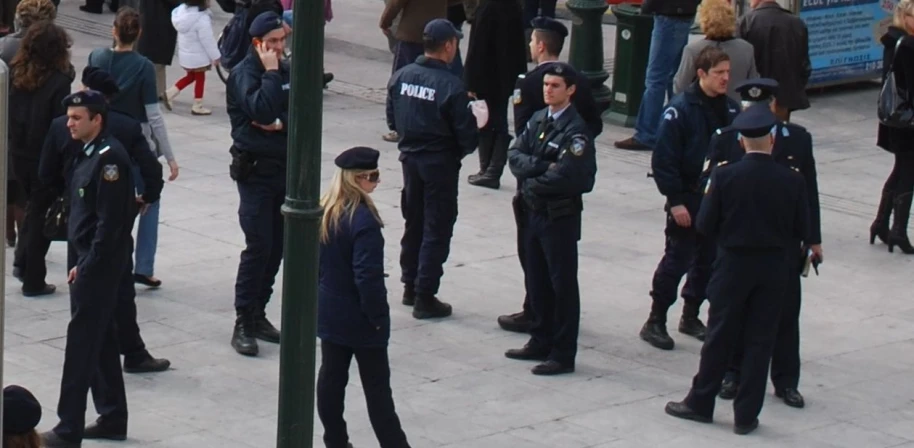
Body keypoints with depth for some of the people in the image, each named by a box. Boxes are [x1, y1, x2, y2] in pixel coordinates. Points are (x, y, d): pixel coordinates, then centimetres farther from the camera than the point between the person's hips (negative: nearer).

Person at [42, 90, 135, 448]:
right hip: (92, 262, 10)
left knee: (81, 343, -6)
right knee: (102, 341, 16)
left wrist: (86, 267, -20)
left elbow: (109, 222, -22)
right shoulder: (88, 154, 12)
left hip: (100, 264, -10)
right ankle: (113, 419, 25)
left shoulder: (109, 157, -19)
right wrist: (82, 264, 14)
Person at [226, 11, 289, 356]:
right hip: (255, 169, -6)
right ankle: (244, 324, -5)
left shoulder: (287, 71, 9)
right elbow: (262, 110, -26)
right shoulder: (244, 74, -10)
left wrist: (281, 124, -15)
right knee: (259, 246, -10)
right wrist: (270, 72, -19)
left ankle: (258, 314, 18)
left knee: (277, 246, 8)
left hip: (285, 168, 6)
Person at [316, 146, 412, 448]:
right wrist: (378, 315, -16)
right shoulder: (363, 220, -25)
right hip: (359, 320, -7)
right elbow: (368, 276, -26)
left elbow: (316, 262, 10)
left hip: (329, 312, 7)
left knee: (331, 377, 13)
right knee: (377, 386, 2)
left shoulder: (324, 212, 1)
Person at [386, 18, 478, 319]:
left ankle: (410, 287, 30)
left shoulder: (400, 77, -3)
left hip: (410, 158, 6)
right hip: (441, 163, -6)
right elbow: (467, 136, -18)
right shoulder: (451, 86, -21)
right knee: (437, 230, 3)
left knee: (413, 224, 20)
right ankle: (425, 297, 5)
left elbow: (392, 119, 6)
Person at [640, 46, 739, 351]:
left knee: (708, 260, 12)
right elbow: (664, 159, -15)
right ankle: (655, 322, 7)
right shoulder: (680, 109, -14)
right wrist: (675, 201, -17)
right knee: (677, 260, -3)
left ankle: (691, 316, 27)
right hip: (687, 199, -6)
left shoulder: (731, 109, 4)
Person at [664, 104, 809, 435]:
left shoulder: (725, 176, -13)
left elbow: (705, 226, -9)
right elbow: (802, 230, -3)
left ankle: (701, 403, 21)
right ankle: (746, 415, 10)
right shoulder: (791, 181, -9)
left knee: (719, 337, 11)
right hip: (775, 271, 1)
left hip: (733, 266, -1)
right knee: (760, 340, 7)